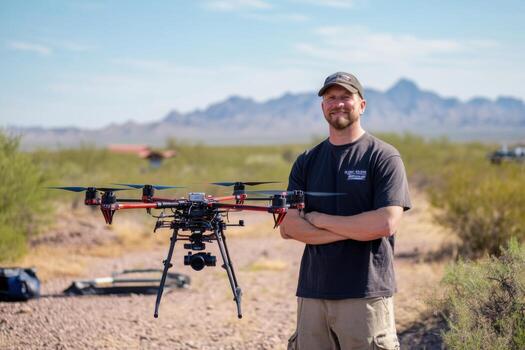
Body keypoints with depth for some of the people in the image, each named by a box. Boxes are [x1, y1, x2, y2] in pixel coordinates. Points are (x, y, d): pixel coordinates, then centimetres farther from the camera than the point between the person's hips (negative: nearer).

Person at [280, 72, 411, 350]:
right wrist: (354, 229, -9)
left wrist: (320, 219, -6)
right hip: (312, 292, 4)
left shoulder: (384, 157, 0)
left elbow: (386, 223, -13)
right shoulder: (306, 162, 13)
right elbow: (289, 227, 2)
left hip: (366, 295, -4)